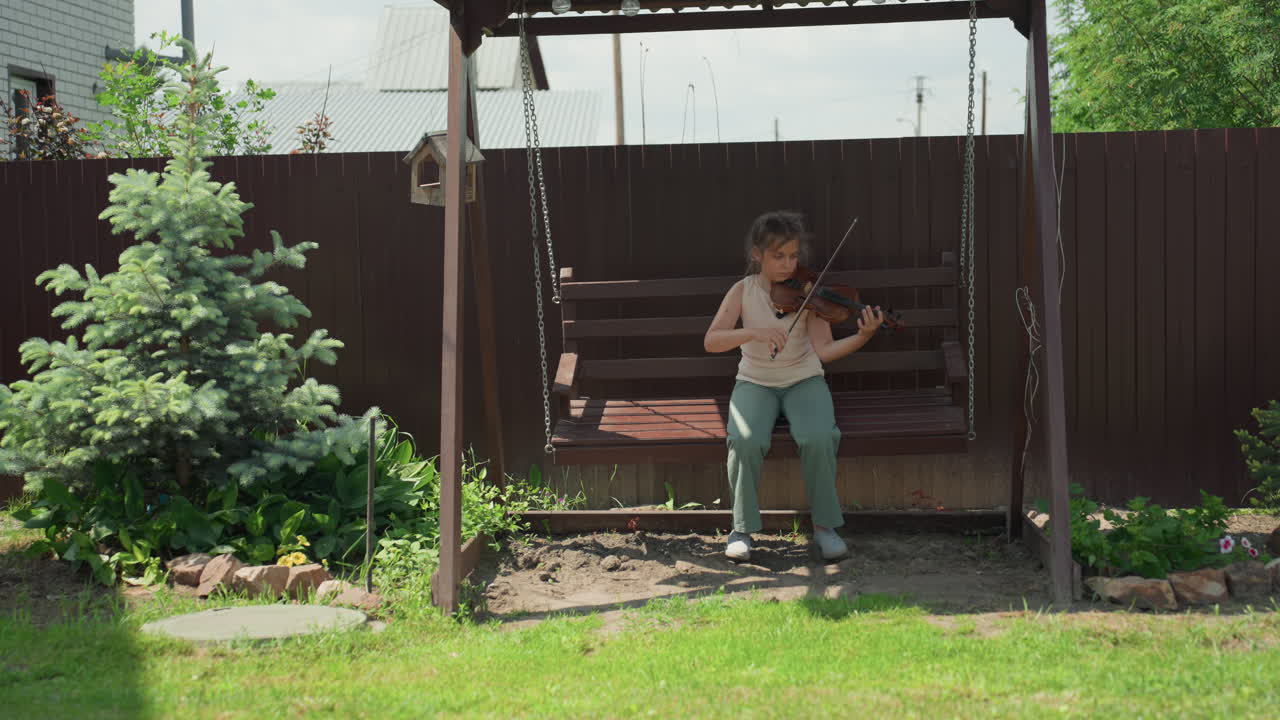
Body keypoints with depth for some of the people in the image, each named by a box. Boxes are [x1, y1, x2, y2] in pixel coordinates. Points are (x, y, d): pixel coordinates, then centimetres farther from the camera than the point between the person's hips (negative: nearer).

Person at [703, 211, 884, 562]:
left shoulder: (806, 291, -5)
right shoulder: (743, 291, -5)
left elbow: (823, 350, -14)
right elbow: (711, 341, -17)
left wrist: (862, 337, -31)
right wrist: (755, 333, -32)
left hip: (803, 380, 0)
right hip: (755, 383, 0)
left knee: (818, 437, -30)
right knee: (746, 440, -30)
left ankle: (824, 524, -10)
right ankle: (742, 528, -11)